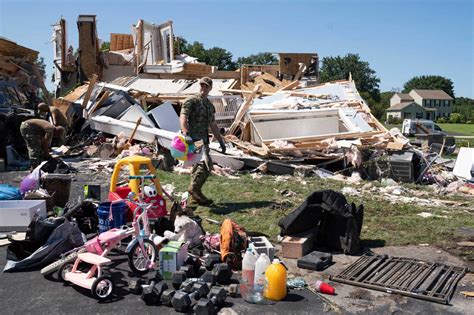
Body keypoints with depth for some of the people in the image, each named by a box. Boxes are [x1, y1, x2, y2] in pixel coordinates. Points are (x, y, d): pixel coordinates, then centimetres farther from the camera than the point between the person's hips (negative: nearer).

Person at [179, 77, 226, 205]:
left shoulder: (210, 106, 21)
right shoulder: (191, 101, -2)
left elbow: (213, 125, 28)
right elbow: (183, 117, -16)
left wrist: (221, 141, 23)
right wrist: (186, 133, -32)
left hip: (204, 140, 8)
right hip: (193, 139, -8)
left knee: (199, 166, 8)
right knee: (207, 165, -19)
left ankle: (195, 197, 15)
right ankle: (194, 188, -5)